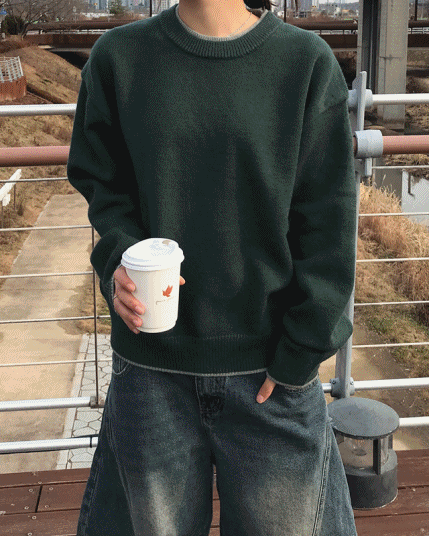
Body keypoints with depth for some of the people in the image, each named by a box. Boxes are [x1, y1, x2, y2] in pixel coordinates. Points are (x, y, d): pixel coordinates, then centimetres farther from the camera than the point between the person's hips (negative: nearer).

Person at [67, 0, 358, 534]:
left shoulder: (309, 62, -6)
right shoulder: (120, 55, -1)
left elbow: (327, 225, -5)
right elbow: (100, 181, 8)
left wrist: (299, 354, -7)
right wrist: (119, 260, -13)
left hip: (269, 367, -1)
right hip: (151, 361, 2)